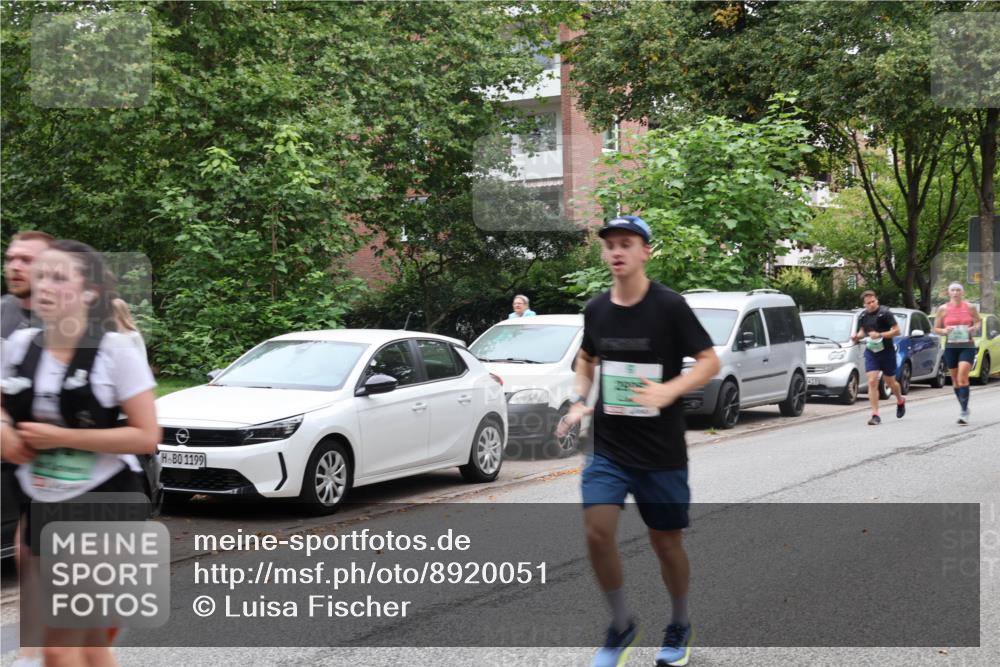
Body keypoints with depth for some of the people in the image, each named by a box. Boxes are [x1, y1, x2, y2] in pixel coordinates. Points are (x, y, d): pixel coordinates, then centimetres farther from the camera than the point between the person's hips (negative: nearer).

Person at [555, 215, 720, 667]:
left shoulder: (669, 306, -11)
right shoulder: (596, 309, 2)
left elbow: (710, 361, -8)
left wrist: (669, 391, -24)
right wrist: (579, 400, 4)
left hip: (662, 452, -3)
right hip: (608, 448, 3)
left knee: (666, 542, 8)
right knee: (597, 532, -14)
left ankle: (679, 626, 34)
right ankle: (621, 626, 8)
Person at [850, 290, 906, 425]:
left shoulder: (885, 313, -11)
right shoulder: (863, 316, 5)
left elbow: (896, 331, -12)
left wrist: (880, 335, -23)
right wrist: (857, 336, -1)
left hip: (887, 352, -3)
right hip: (871, 352, 3)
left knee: (890, 382, 11)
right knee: (872, 381, -10)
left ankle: (900, 401, 43)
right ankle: (875, 415, -10)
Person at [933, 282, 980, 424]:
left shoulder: (970, 308, 2)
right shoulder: (943, 309, 3)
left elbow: (979, 322, 15)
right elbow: (936, 329, 8)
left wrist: (975, 328, -7)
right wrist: (944, 331, -14)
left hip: (967, 346, -2)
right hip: (950, 347, 2)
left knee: (962, 377, -16)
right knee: (955, 380, 9)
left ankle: (963, 412, -16)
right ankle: (964, 409, 26)